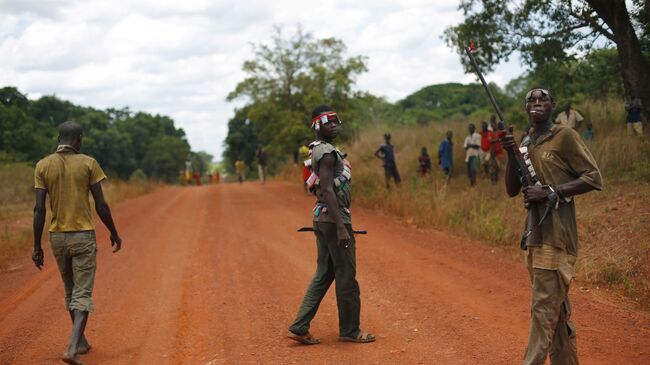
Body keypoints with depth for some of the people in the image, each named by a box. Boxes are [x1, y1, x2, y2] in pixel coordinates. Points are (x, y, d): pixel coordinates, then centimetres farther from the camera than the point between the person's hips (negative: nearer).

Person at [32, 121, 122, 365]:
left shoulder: (43, 166, -1)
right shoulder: (88, 164, -6)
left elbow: (39, 209, -5)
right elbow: (101, 205, -7)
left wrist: (37, 247, -1)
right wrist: (114, 233, 7)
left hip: (57, 237, 3)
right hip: (83, 236, -3)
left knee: (70, 290, 21)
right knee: (83, 294, -2)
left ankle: (81, 341, 32)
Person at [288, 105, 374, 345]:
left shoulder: (320, 151, 17)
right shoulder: (327, 153, -15)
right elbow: (327, 191, -23)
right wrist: (341, 227, -27)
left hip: (322, 219, 10)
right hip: (334, 219, -10)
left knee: (324, 275, 12)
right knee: (346, 276, 1)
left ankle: (299, 328, 9)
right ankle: (350, 330, 12)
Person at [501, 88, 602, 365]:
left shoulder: (565, 136, -5)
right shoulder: (526, 143, 16)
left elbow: (594, 178, -9)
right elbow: (512, 190, 13)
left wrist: (550, 192, -17)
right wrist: (511, 154, -1)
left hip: (557, 236, -7)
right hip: (535, 235, 8)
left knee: (544, 309, -8)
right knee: (557, 310, 13)